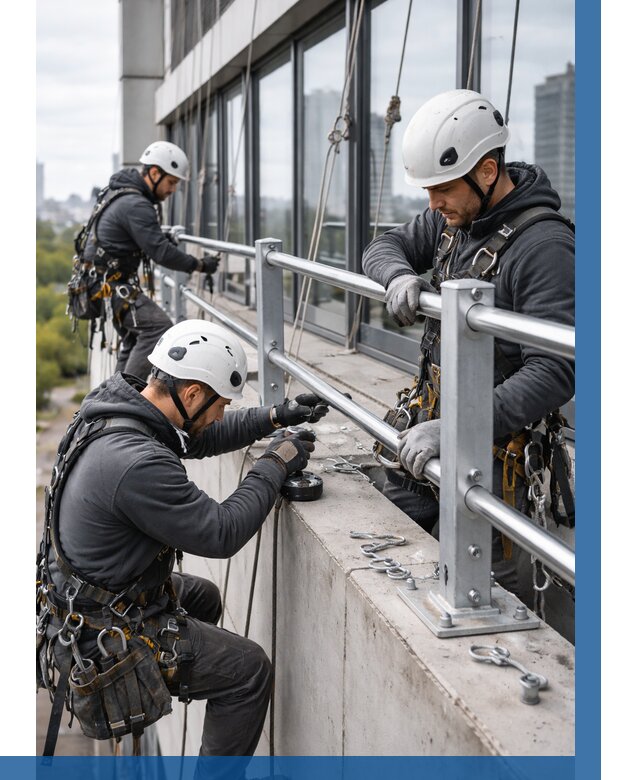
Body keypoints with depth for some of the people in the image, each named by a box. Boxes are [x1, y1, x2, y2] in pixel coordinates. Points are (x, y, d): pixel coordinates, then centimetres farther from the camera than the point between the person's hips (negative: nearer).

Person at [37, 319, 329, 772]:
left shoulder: (115, 407, -4)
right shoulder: (136, 463, -35)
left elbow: (199, 437, 14)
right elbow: (222, 534, -26)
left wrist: (275, 418, 7)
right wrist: (275, 465, -14)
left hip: (82, 593, 10)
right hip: (104, 635, -10)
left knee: (204, 598, 31)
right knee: (250, 669, -1)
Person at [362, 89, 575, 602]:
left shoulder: (544, 246, -21)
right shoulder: (453, 217, 6)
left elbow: (554, 373, -26)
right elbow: (384, 247, 20)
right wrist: (401, 276, -6)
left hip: (488, 445, -8)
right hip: (428, 426, 8)